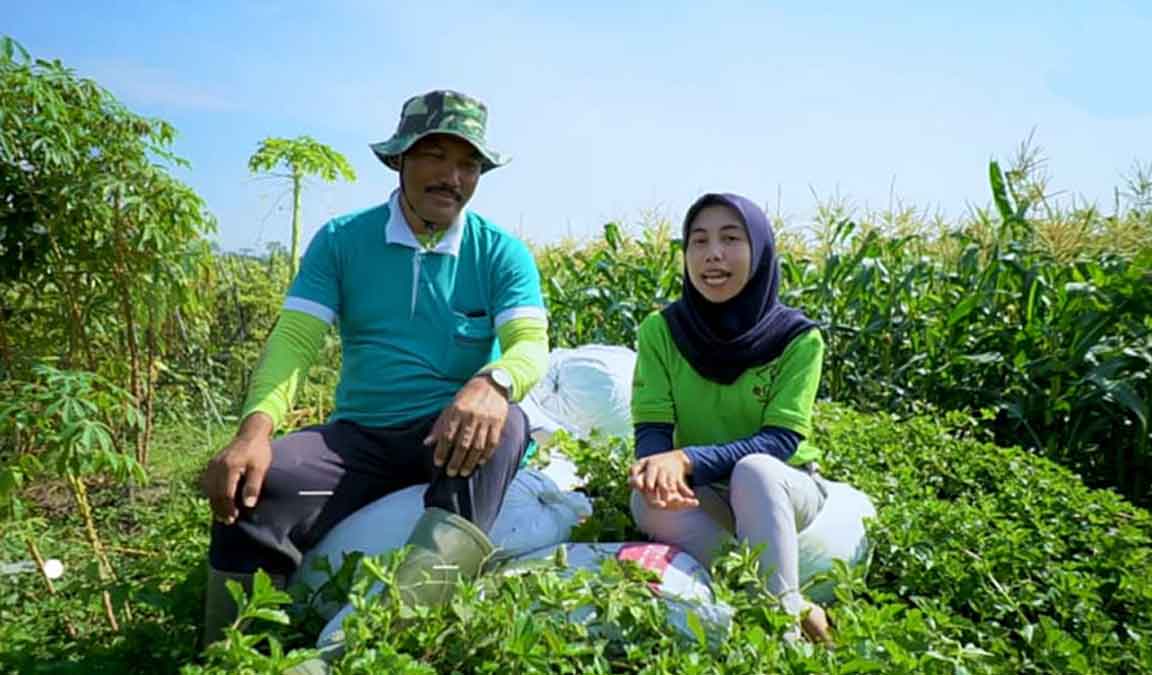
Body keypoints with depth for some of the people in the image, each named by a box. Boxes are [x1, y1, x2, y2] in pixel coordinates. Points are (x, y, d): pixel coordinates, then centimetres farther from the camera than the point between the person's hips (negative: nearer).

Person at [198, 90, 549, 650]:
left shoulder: (502, 253, 0)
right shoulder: (340, 240, 3)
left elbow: (531, 346, -13)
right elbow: (294, 338, -7)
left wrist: (493, 383, -38)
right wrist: (255, 429, -26)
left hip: (455, 435, -1)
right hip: (362, 436, 1)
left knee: (505, 424, -35)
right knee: (250, 490, -25)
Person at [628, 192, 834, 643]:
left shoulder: (798, 338, -13)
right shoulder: (662, 330, -7)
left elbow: (782, 441, -21)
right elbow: (651, 430, -11)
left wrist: (688, 459, -36)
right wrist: (661, 468, -36)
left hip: (782, 486, -2)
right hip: (702, 494, 2)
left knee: (753, 470, -35)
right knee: (652, 500, -31)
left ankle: (782, 623, -27)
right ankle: (797, 607, -22)